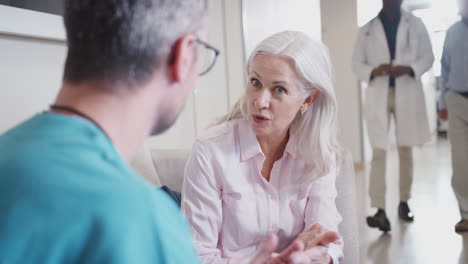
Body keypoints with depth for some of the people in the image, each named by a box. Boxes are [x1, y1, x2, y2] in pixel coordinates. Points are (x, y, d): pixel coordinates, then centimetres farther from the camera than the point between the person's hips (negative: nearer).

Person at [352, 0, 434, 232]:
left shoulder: (416, 24, 7)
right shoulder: (367, 29, 6)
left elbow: (428, 57, 6)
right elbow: (356, 63, 4)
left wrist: (409, 69, -15)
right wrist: (374, 70, -17)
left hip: (407, 94, 2)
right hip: (378, 95, -1)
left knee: (405, 151, 10)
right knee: (378, 153, -9)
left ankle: (404, 202, 23)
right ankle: (380, 210, -11)